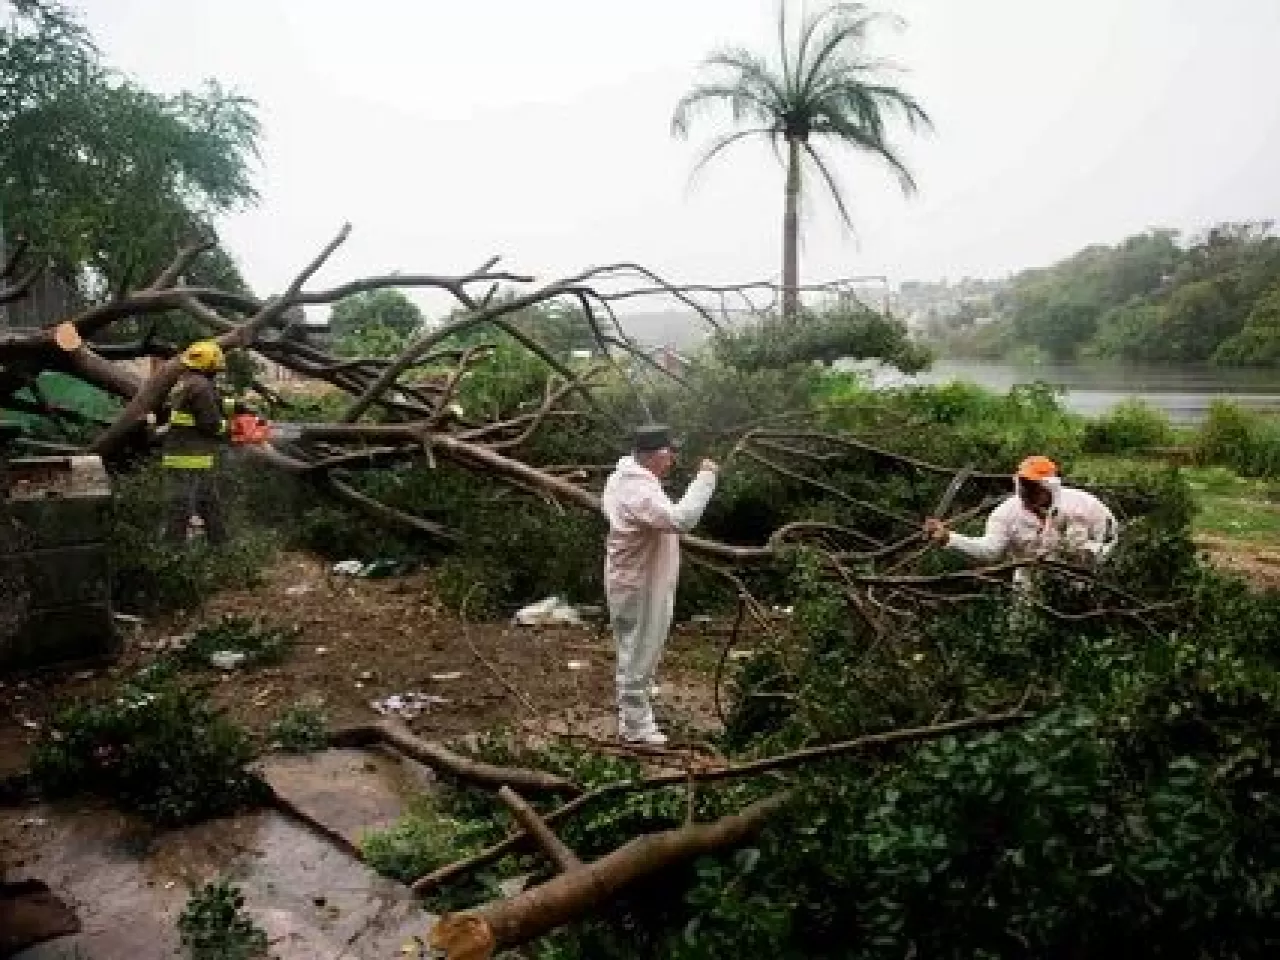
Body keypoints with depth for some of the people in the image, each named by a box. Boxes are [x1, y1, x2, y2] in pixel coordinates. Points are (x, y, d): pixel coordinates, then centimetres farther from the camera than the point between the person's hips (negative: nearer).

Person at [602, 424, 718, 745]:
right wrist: (705, 477, -35)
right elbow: (680, 519, -43)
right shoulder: (639, 492, -29)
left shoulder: (625, 478, 5)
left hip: (635, 584, 11)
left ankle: (634, 717, 41)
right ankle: (636, 727, 16)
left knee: (636, 655, 24)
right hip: (640, 589, -11)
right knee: (639, 658, 2)